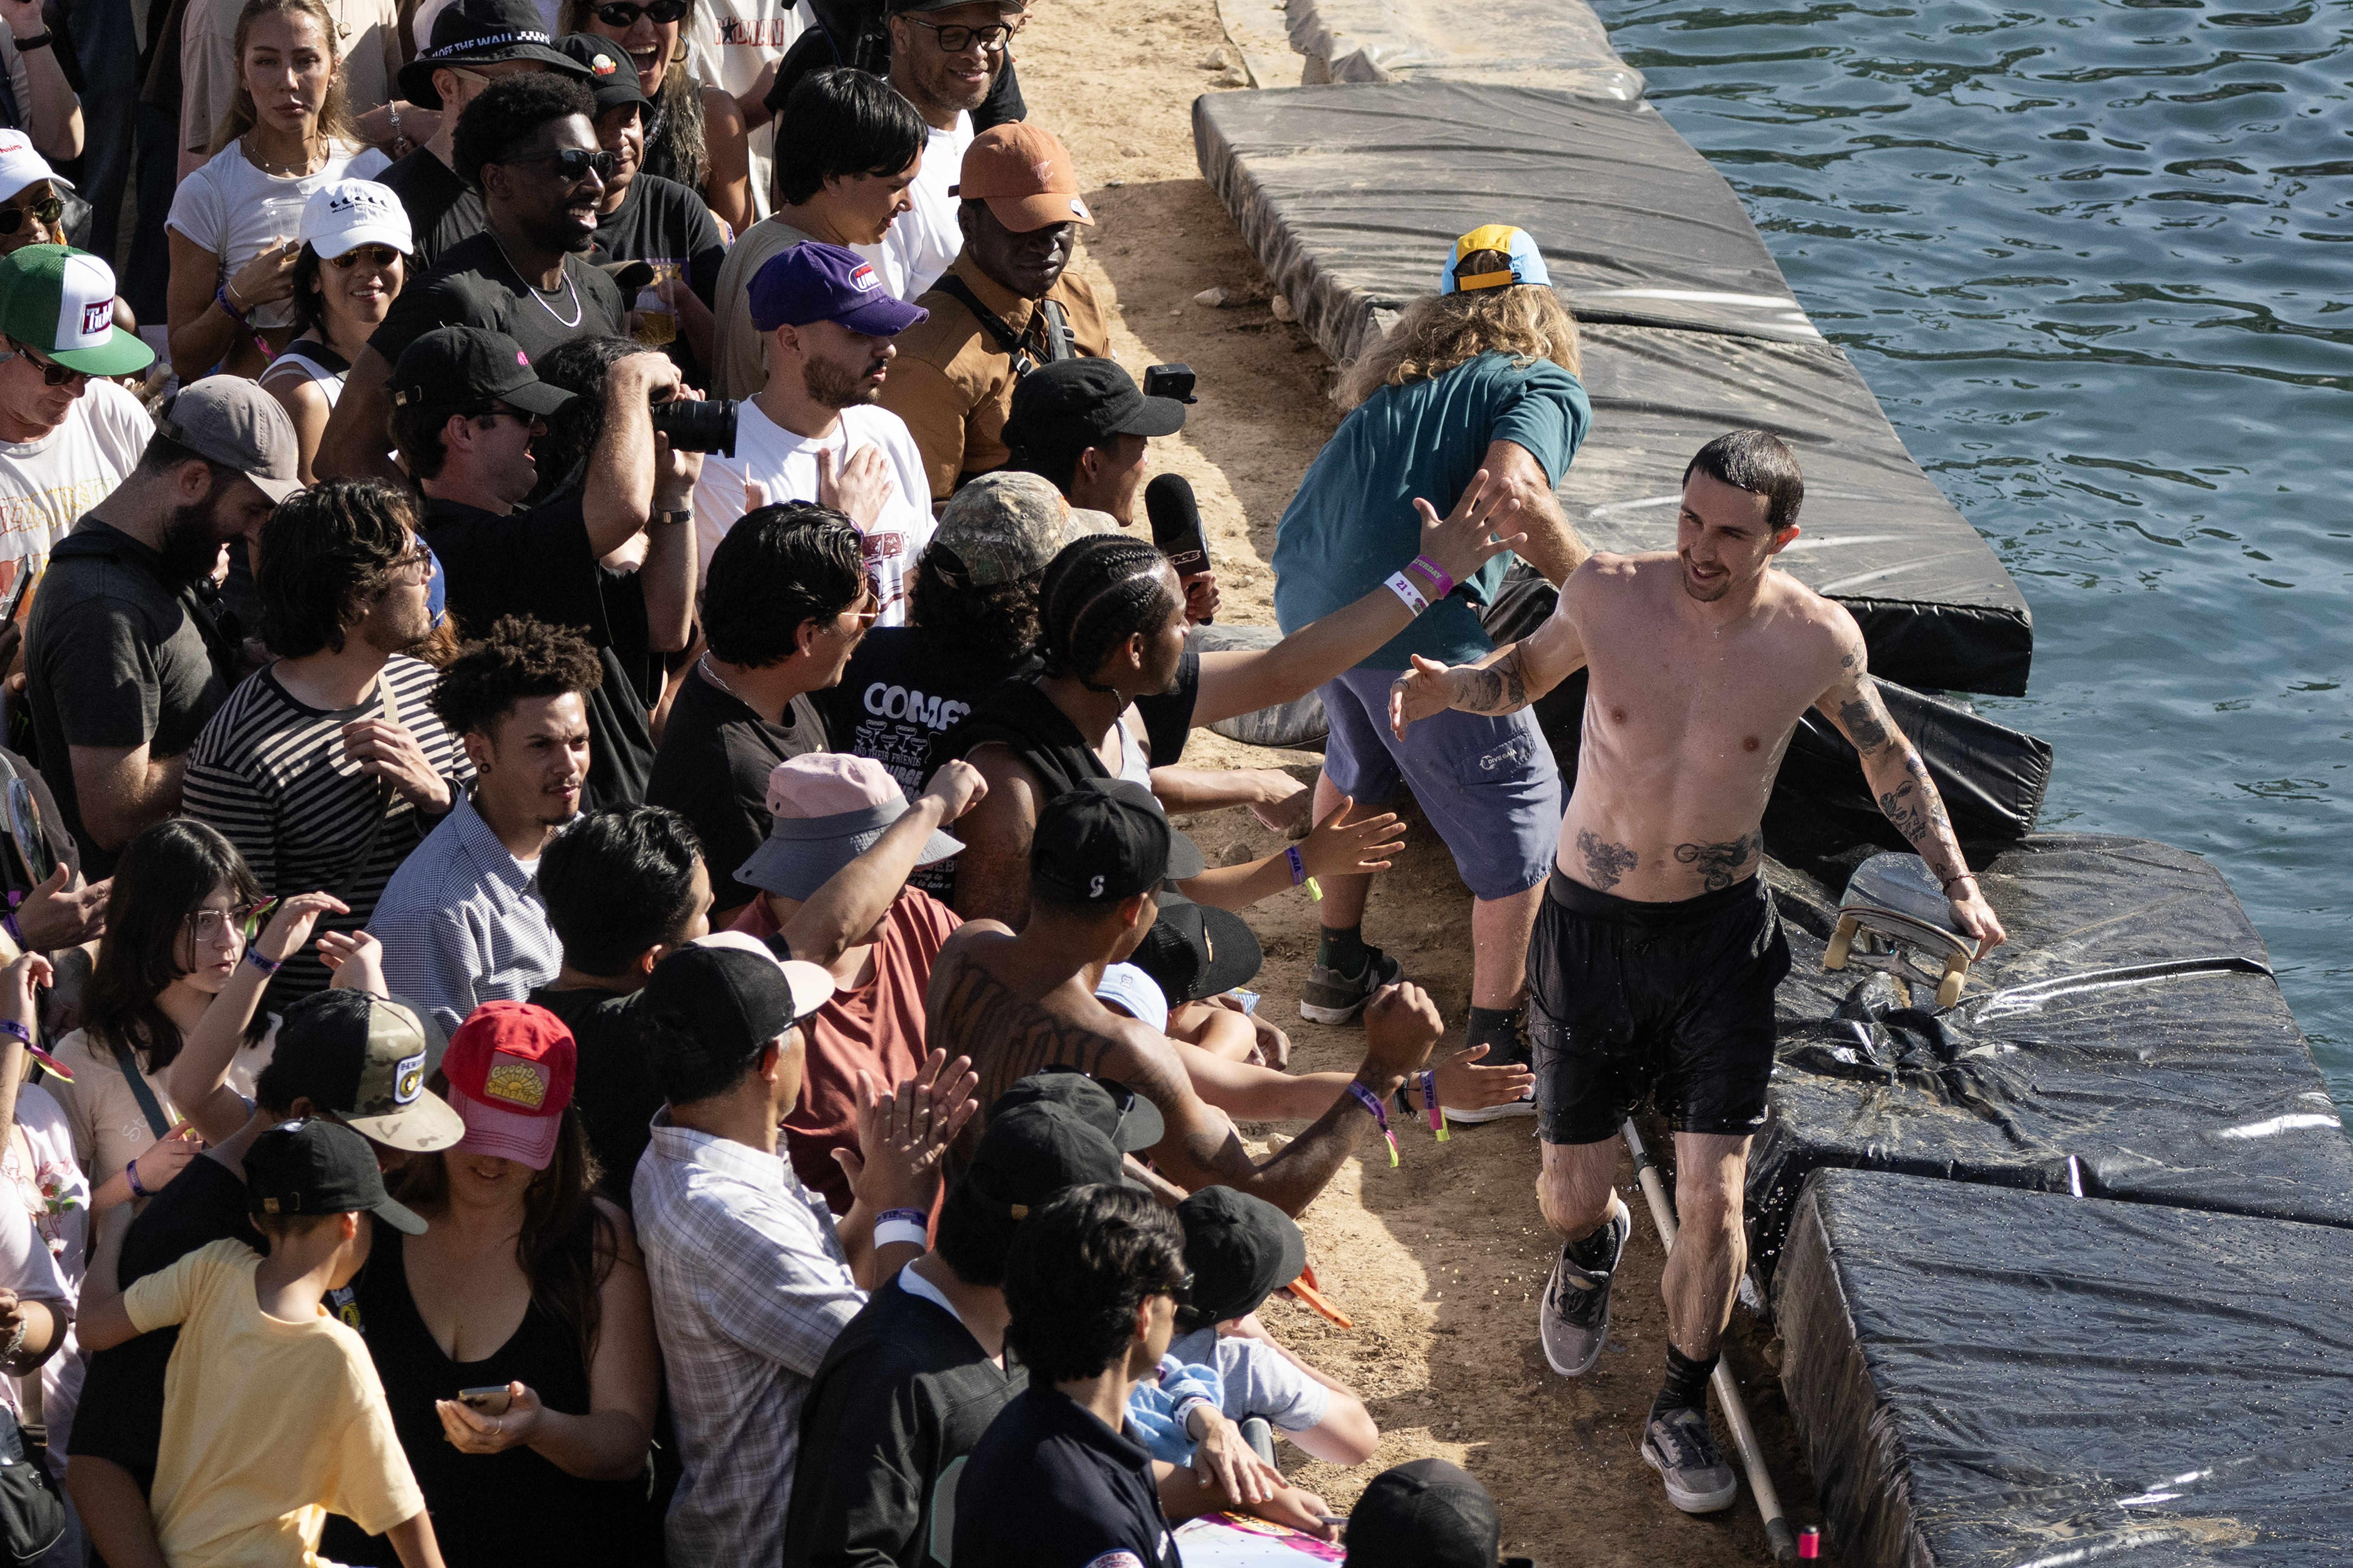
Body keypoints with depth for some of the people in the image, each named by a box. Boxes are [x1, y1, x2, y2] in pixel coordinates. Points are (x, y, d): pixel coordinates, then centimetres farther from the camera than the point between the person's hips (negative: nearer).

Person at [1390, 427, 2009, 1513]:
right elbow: (1527, 672, 7)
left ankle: (1681, 1415, 17)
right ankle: (1593, 1249, 50)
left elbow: (1887, 755, 7)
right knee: (1571, 1196, 9)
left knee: (1713, 1200, -7)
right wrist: (1452, 686, -15)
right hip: (1591, 930, 1)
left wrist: (1957, 884, 2)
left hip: (1722, 934, -1)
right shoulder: (1608, 595, -14)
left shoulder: (1816, 641, -13)